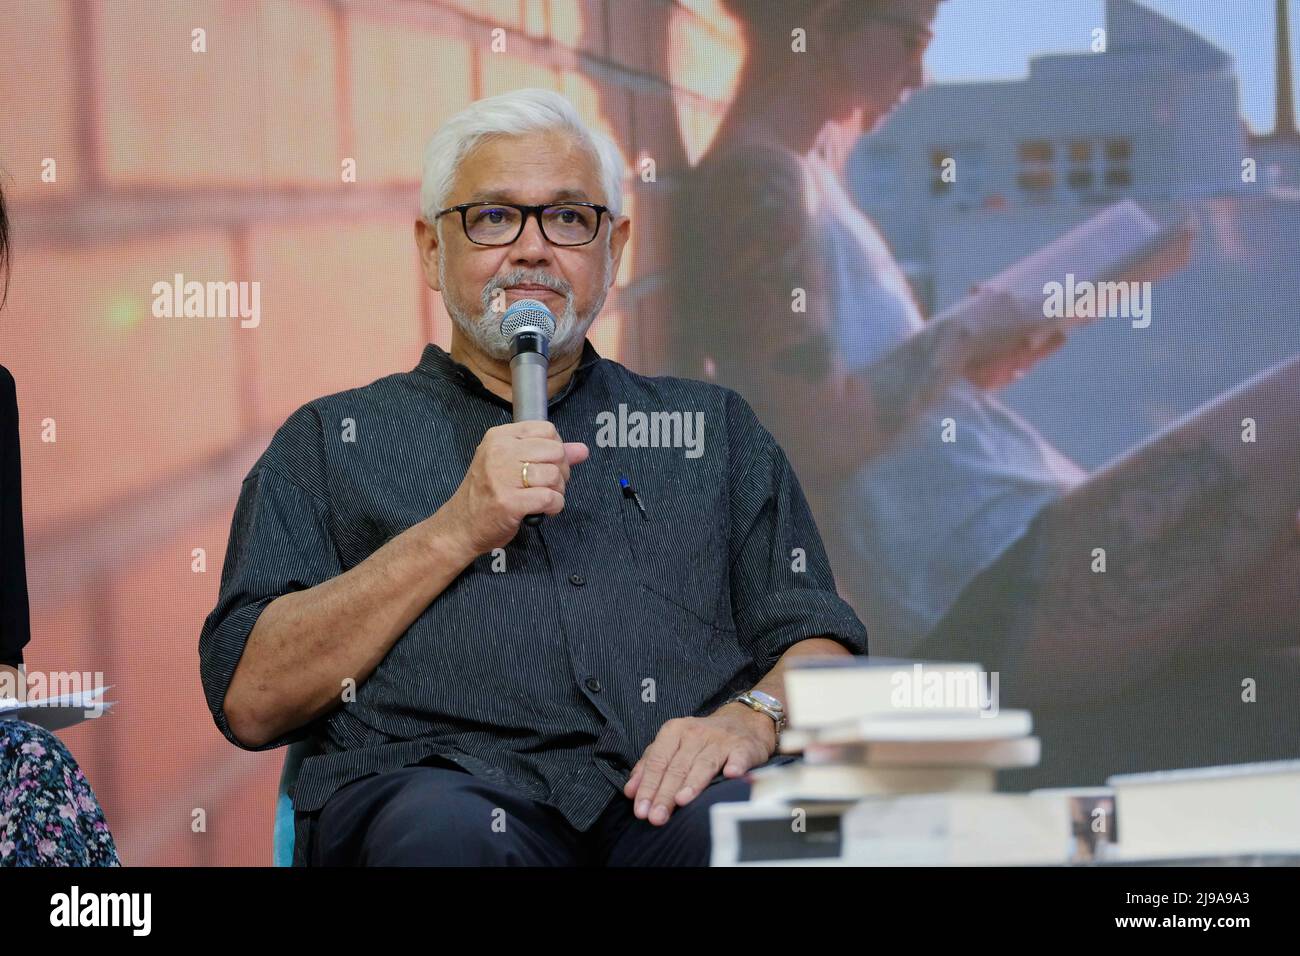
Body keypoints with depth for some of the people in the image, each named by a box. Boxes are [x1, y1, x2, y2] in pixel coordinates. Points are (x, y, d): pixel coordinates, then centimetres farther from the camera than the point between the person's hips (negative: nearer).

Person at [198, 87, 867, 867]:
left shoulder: (715, 429, 27)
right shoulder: (331, 441, 20)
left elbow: (819, 643, 15)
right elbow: (250, 702, 7)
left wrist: (752, 718, -9)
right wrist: (454, 532, 0)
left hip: (673, 789, 2)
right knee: (443, 828, -38)